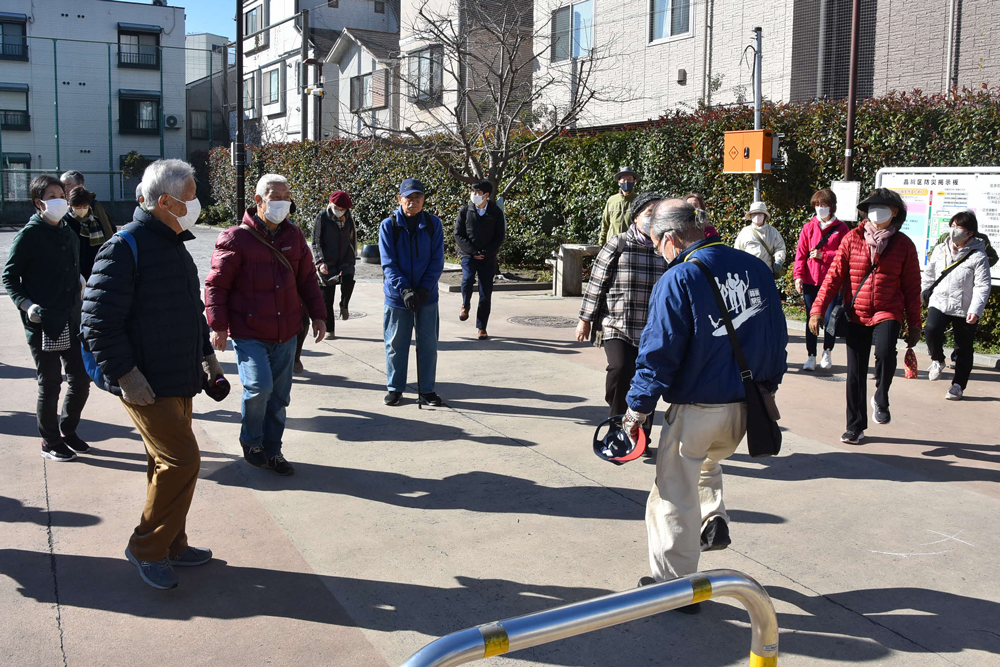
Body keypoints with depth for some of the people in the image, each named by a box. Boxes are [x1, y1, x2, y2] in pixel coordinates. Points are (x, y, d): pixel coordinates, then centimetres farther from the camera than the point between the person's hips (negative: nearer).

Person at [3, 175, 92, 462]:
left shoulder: (69, 234, 13)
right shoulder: (28, 236, -8)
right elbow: (9, 277, -6)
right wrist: (27, 305, -17)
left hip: (72, 322, 6)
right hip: (43, 325, -6)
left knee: (81, 378, 10)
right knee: (49, 385, 2)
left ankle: (68, 431, 30)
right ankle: (50, 442, 18)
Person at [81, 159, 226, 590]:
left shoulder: (174, 245, 14)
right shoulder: (124, 248, -16)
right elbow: (99, 320, -19)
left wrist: (205, 354, 21)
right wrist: (125, 375, -21)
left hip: (179, 380, 9)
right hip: (147, 385, -9)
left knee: (169, 463, 16)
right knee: (182, 460, -10)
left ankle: (171, 544, 28)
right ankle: (146, 548, 5)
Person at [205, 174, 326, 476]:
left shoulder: (294, 236, 9)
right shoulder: (237, 239, -8)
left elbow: (307, 278, 18)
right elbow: (217, 285, -6)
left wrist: (318, 315, 13)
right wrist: (218, 326, -11)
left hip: (286, 334, 5)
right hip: (248, 334, -5)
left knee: (279, 395, 9)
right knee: (259, 387, -17)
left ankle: (272, 451, 24)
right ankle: (251, 441, 9)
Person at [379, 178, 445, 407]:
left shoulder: (433, 224, -1)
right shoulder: (388, 225, -4)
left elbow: (437, 261, -2)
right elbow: (388, 263, -8)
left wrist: (425, 289, -15)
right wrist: (404, 290, -19)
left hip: (427, 296, 1)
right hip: (397, 296, -1)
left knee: (428, 344, 7)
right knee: (396, 344, 8)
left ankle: (427, 389, 20)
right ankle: (394, 388, 22)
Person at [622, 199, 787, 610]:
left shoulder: (679, 279, -16)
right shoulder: (756, 269, 2)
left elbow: (659, 352, -16)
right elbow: (777, 338, 10)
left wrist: (638, 408, -7)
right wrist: (767, 387, 21)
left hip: (696, 409, -6)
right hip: (745, 407, 7)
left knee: (676, 495, 9)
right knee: (708, 460, 35)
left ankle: (674, 584, 18)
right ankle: (714, 519, 19)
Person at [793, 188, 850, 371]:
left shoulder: (841, 229, 3)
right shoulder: (808, 227, 7)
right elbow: (800, 253, 3)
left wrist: (823, 255, -14)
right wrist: (798, 275, -8)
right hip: (810, 281, 2)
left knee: (829, 319, -1)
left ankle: (827, 353, 20)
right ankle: (811, 357, 13)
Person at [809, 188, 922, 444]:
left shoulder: (904, 245, 2)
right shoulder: (852, 239, 2)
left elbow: (911, 287, 6)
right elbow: (834, 276, 0)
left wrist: (914, 324, 5)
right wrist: (818, 309, -7)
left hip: (888, 313, -1)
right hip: (856, 315, 1)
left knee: (885, 353, -29)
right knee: (855, 373, 4)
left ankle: (880, 399, 1)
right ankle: (855, 427, 17)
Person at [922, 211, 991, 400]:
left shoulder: (978, 255, -7)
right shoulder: (940, 250, 6)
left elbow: (982, 285, -10)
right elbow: (928, 276, 17)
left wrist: (975, 310, -21)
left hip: (965, 309, -2)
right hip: (939, 303, 2)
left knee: (964, 349, 5)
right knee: (931, 330, -25)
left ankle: (958, 386, 20)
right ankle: (937, 360, 4)